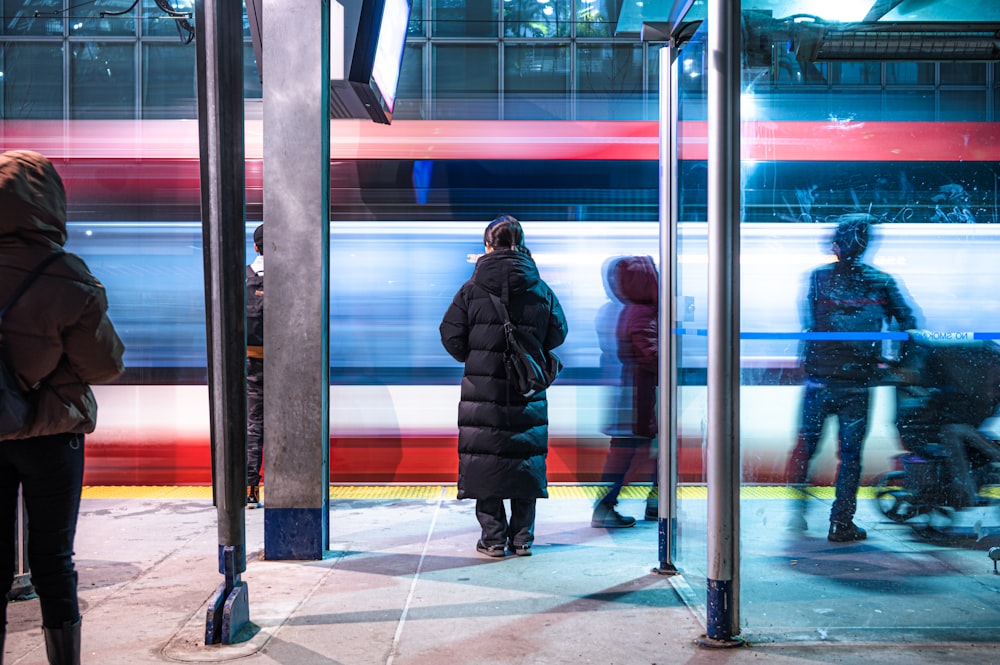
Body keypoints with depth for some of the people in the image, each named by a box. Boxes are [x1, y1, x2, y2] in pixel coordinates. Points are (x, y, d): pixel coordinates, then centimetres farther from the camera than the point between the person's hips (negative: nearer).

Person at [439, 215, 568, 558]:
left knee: (485, 457, 5)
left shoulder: (472, 289, -4)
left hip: (483, 390, -2)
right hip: (527, 391, 2)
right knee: (525, 456, 8)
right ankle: (522, 538, 13)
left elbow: (450, 334, -2)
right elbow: (557, 334, 10)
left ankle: (493, 537, 7)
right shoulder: (541, 289, 1)